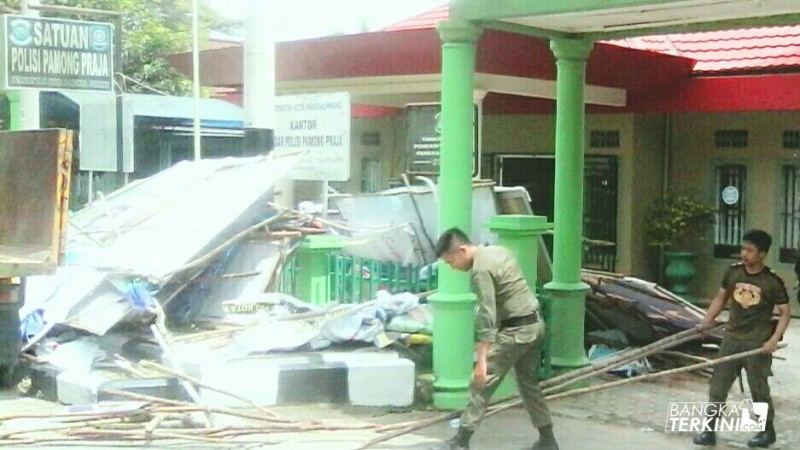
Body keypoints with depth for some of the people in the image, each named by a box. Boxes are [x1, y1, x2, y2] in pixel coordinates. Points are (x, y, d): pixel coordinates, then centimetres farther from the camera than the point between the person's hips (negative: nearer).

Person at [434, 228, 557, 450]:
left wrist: (481, 360, -24)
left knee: (481, 384, -3)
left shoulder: (480, 270, -18)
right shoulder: (499, 251, 10)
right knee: (529, 384, 19)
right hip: (535, 325, 9)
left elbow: (487, 316, -23)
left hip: (516, 331, -9)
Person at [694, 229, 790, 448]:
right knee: (717, 386, 4)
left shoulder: (773, 281, -11)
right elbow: (720, 299, 11)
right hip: (731, 338, 4)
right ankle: (710, 431, 12)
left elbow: (785, 312, -6)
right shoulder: (732, 272, -1)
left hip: (758, 343, -4)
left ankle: (767, 431, 27)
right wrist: (705, 323, 2)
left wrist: (774, 339, -17)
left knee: (759, 388, 7)